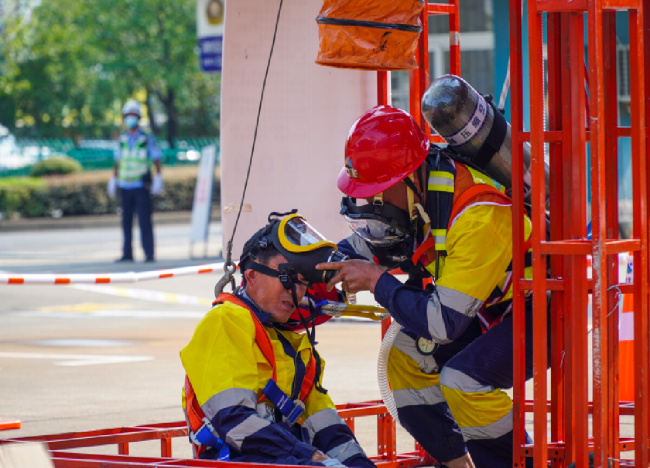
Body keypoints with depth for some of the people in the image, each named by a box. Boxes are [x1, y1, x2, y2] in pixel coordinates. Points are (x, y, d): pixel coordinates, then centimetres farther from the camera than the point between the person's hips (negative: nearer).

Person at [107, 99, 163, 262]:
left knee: (145, 221, -7)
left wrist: (158, 179, -6)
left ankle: (149, 254, -5)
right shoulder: (122, 139, 11)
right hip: (125, 186, 4)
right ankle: (127, 254, 7)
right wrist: (113, 180, 17)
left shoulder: (147, 139, -1)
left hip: (141, 186, -4)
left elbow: (156, 160, 2)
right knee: (126, 221, 3)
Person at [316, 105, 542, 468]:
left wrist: (377, 282, -25)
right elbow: (365, 245, 10)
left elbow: (444, 323, -33)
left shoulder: (479, 217, -35)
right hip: (486, 310, 9)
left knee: (463, 379, -27)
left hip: (539, 315, -9)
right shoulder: (412, 190, -9)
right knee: (406, 359, 2)